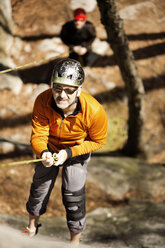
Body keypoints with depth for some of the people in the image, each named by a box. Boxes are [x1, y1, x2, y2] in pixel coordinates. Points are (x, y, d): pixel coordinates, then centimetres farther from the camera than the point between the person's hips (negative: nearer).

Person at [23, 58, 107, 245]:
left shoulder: (94, 111, -37)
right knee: (39, 187, 15)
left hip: (78, 150, -2)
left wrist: (69, 153, -30)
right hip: (50, 148, 2)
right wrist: (43, 153, -50)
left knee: (73, 195, -3)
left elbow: (97, 141, -19)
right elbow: (38, 135, -28)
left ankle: (75, 240, 23)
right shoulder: (43, 101, -34)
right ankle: (32, 228, 44)